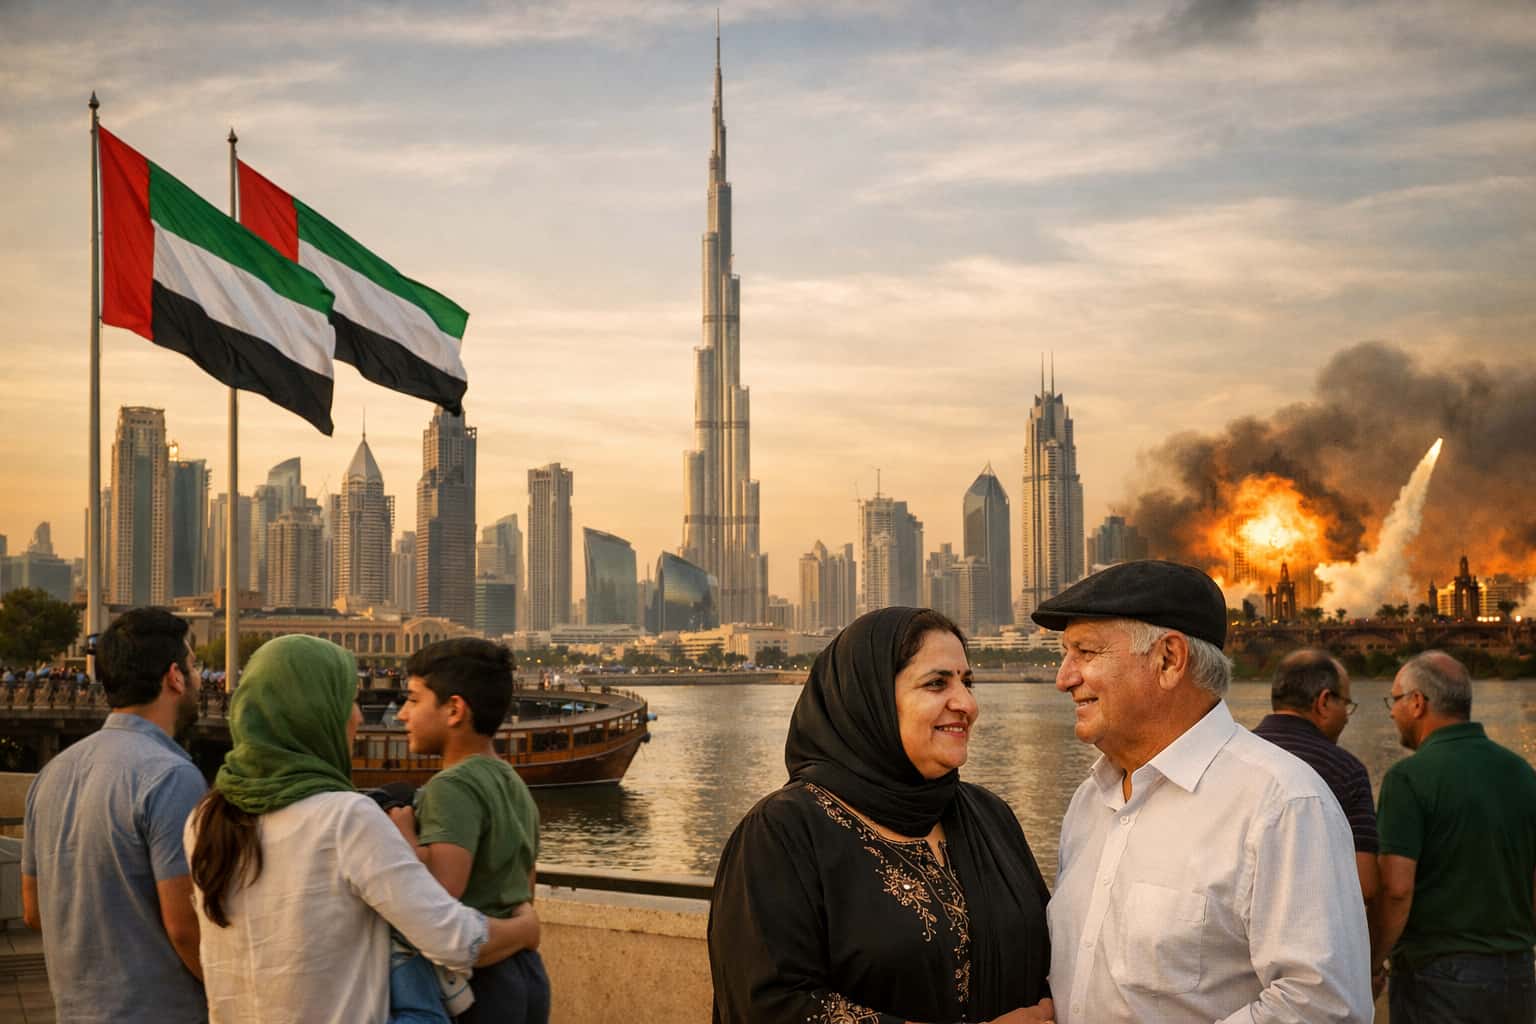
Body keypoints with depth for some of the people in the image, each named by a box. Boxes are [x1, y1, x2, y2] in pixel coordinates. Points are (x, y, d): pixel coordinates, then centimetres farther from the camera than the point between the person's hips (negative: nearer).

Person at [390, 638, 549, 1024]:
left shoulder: (454, 787, -15)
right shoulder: (514, 786, 11)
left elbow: (442, 886, -29)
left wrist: (402, 829, -16)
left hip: (469, 987, -9)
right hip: (524, 976, 9)